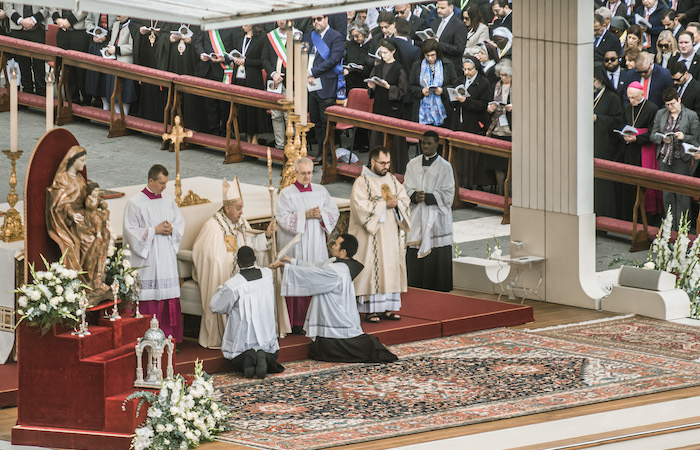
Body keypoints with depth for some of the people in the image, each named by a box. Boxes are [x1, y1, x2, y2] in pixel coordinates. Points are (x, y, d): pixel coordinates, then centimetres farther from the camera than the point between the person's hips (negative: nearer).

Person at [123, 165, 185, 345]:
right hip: (147, 259, -5)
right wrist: (155, 230, -14)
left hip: (167, 256, 5)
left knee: (169, 297, 2)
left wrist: (171, 229, -6)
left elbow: (180, 223, 16)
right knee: (149, 298, -7)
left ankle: (169, 337, 7)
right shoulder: (135, 203, -5)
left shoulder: (168, 201, 10)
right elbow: (131, 231, -9)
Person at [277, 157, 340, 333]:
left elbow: (334, 212, 10)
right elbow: (283, 219, -12)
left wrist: (321, 215, -11)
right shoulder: (286, 193, -3)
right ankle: (296, 322, -1)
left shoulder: (321, 191, 9)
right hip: (295, 245, -4)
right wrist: (306, 215, -19)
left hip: (317, 245, 4)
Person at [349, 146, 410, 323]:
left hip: (391, 235, 6)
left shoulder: (391, 179, 12)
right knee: (371, 269, -7)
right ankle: (371, 310, -6)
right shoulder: (362, 182, -8)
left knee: (391, 268, 5)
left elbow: (405, 199, 10)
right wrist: (384, 204, -16)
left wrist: (396, 203, -12)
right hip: (371, 235, -6)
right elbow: (361, 206, -18)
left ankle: (387, 308, 10)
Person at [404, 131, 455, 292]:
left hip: (436, 217, -3)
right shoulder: (413, 165, 11)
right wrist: (414, 196, -14)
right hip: (416, 217, 3)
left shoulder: (445, 167, 0)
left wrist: (427, 197, -16)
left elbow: (448, 194, -4)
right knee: (414, 255, 0)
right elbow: (406, 188, 8)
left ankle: (439, 289, 0)